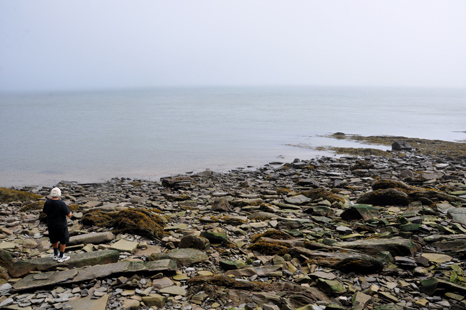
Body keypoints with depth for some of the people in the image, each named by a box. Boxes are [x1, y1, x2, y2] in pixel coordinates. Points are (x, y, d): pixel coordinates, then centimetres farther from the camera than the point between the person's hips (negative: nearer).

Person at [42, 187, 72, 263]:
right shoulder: (61, 204, -25)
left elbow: (45, 212, 6)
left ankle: (55, 255, 38)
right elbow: (69, 215, -22)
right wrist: (69, 211, -1)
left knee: (54, 240, 25)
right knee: (63, 241, 13)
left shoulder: (47, 202, -11)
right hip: (61, 225, -5)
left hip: (51, 225, 5)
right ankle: (61, 257, 21)